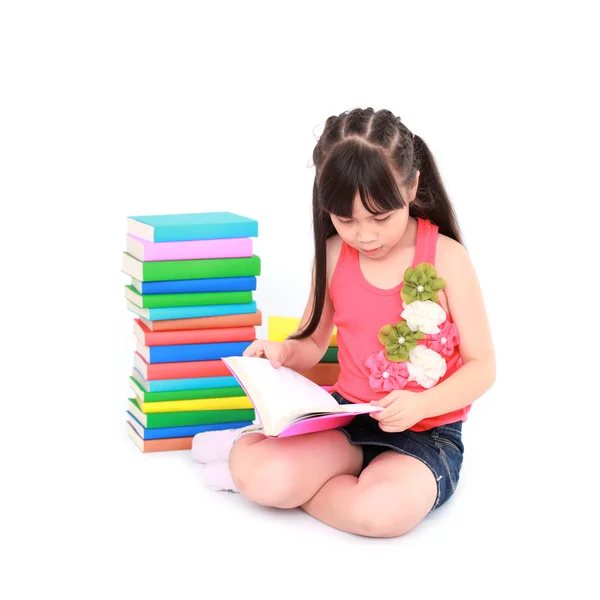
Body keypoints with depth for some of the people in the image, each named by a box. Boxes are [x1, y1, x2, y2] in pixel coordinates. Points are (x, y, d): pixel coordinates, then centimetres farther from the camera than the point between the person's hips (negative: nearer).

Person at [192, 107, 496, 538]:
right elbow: (314, 343, 13)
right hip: (346, 416, 2)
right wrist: (282, 353, -11)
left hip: (426, 433, -2)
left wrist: (420, 405, -25)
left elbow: (482, 366, -7)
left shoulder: (446, 258, -10)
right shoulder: (333, 256, 1)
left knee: (382, 510, -35)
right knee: (259, 475, -28)